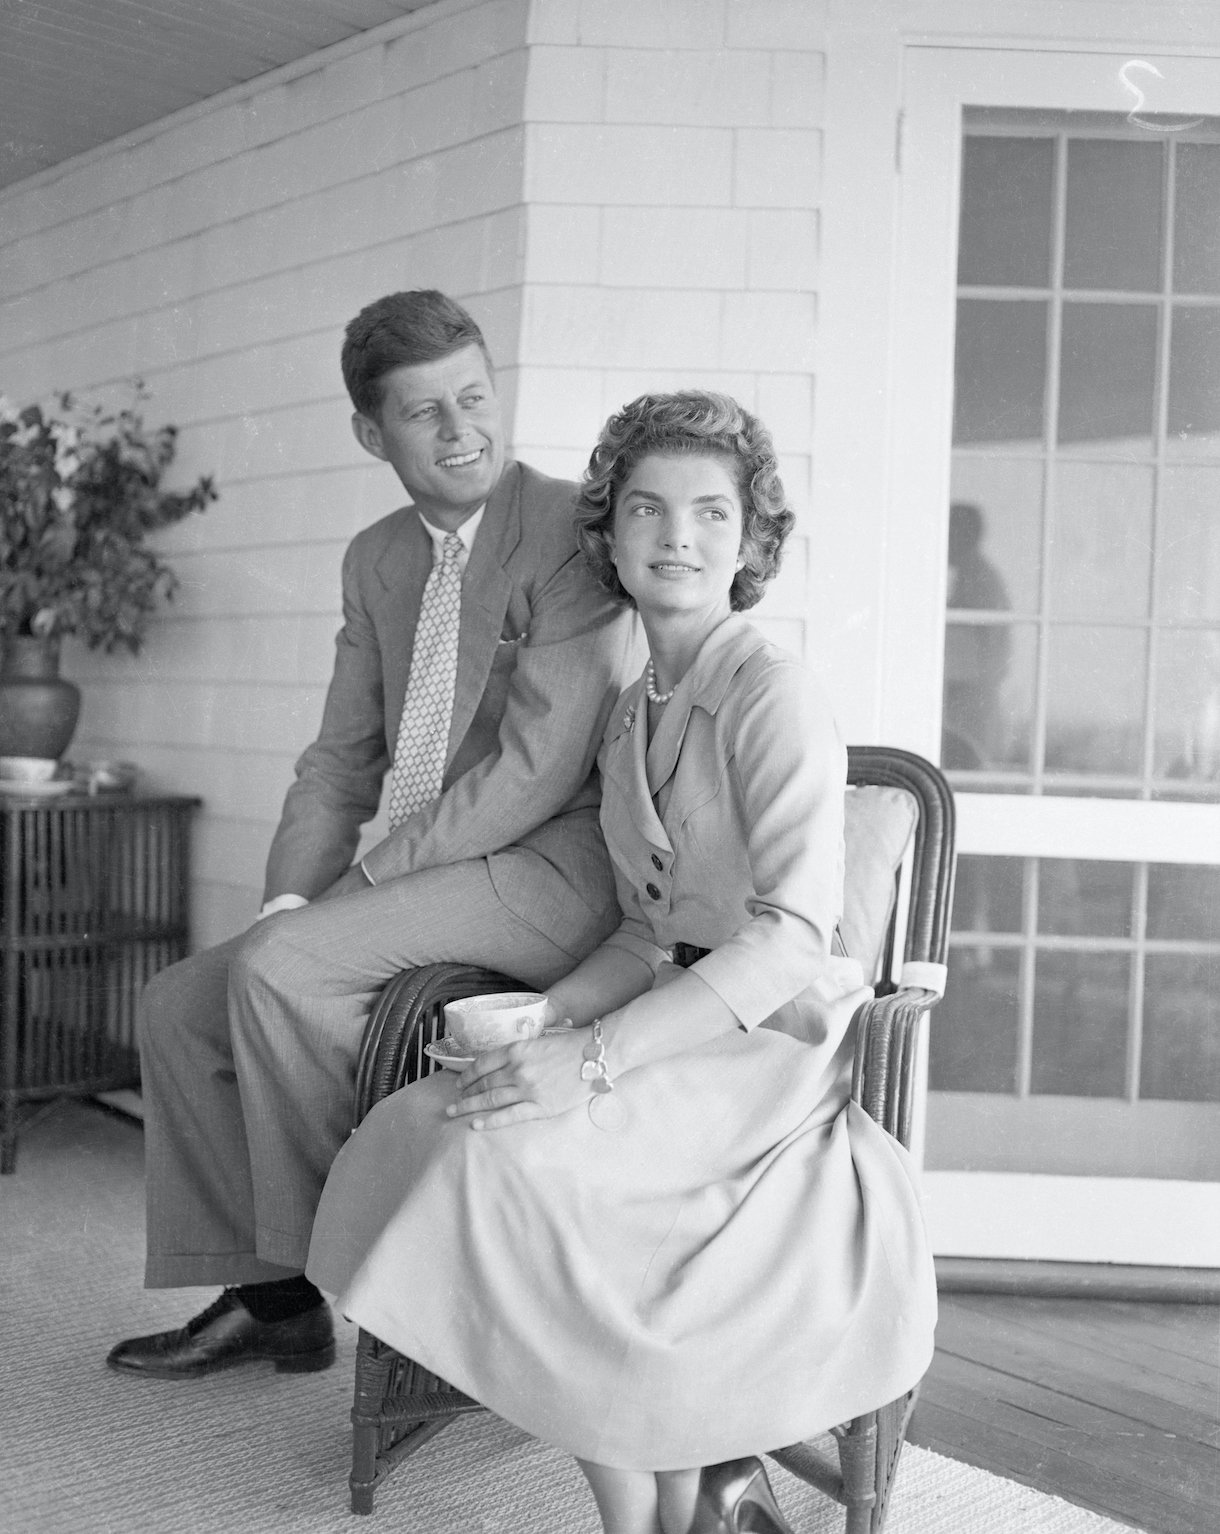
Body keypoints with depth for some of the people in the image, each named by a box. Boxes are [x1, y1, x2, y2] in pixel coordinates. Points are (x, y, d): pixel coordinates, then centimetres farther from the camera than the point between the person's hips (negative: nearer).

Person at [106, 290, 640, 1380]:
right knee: (181, 1007, 4)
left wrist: (359, 885, -18)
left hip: (560, 872, -8)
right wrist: (290, 900, -1)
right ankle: (269, 1296, 13)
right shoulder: (378, 560, 13)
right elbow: (343, 762, 15)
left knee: (282, 970, -25)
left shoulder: (574, 534, -12)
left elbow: (538, 769, -20)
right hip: (436, 875, 8)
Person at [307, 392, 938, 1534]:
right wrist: (550, 1014, -3)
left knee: (503, 1150, -26)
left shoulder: (774, 693, -11)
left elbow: (795, 931, -21)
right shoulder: (629, 715, 14)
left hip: (773, 1041, -7)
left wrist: (595, 1059, -27)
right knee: (426, 1119, -16)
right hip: (676, 1023, 7)